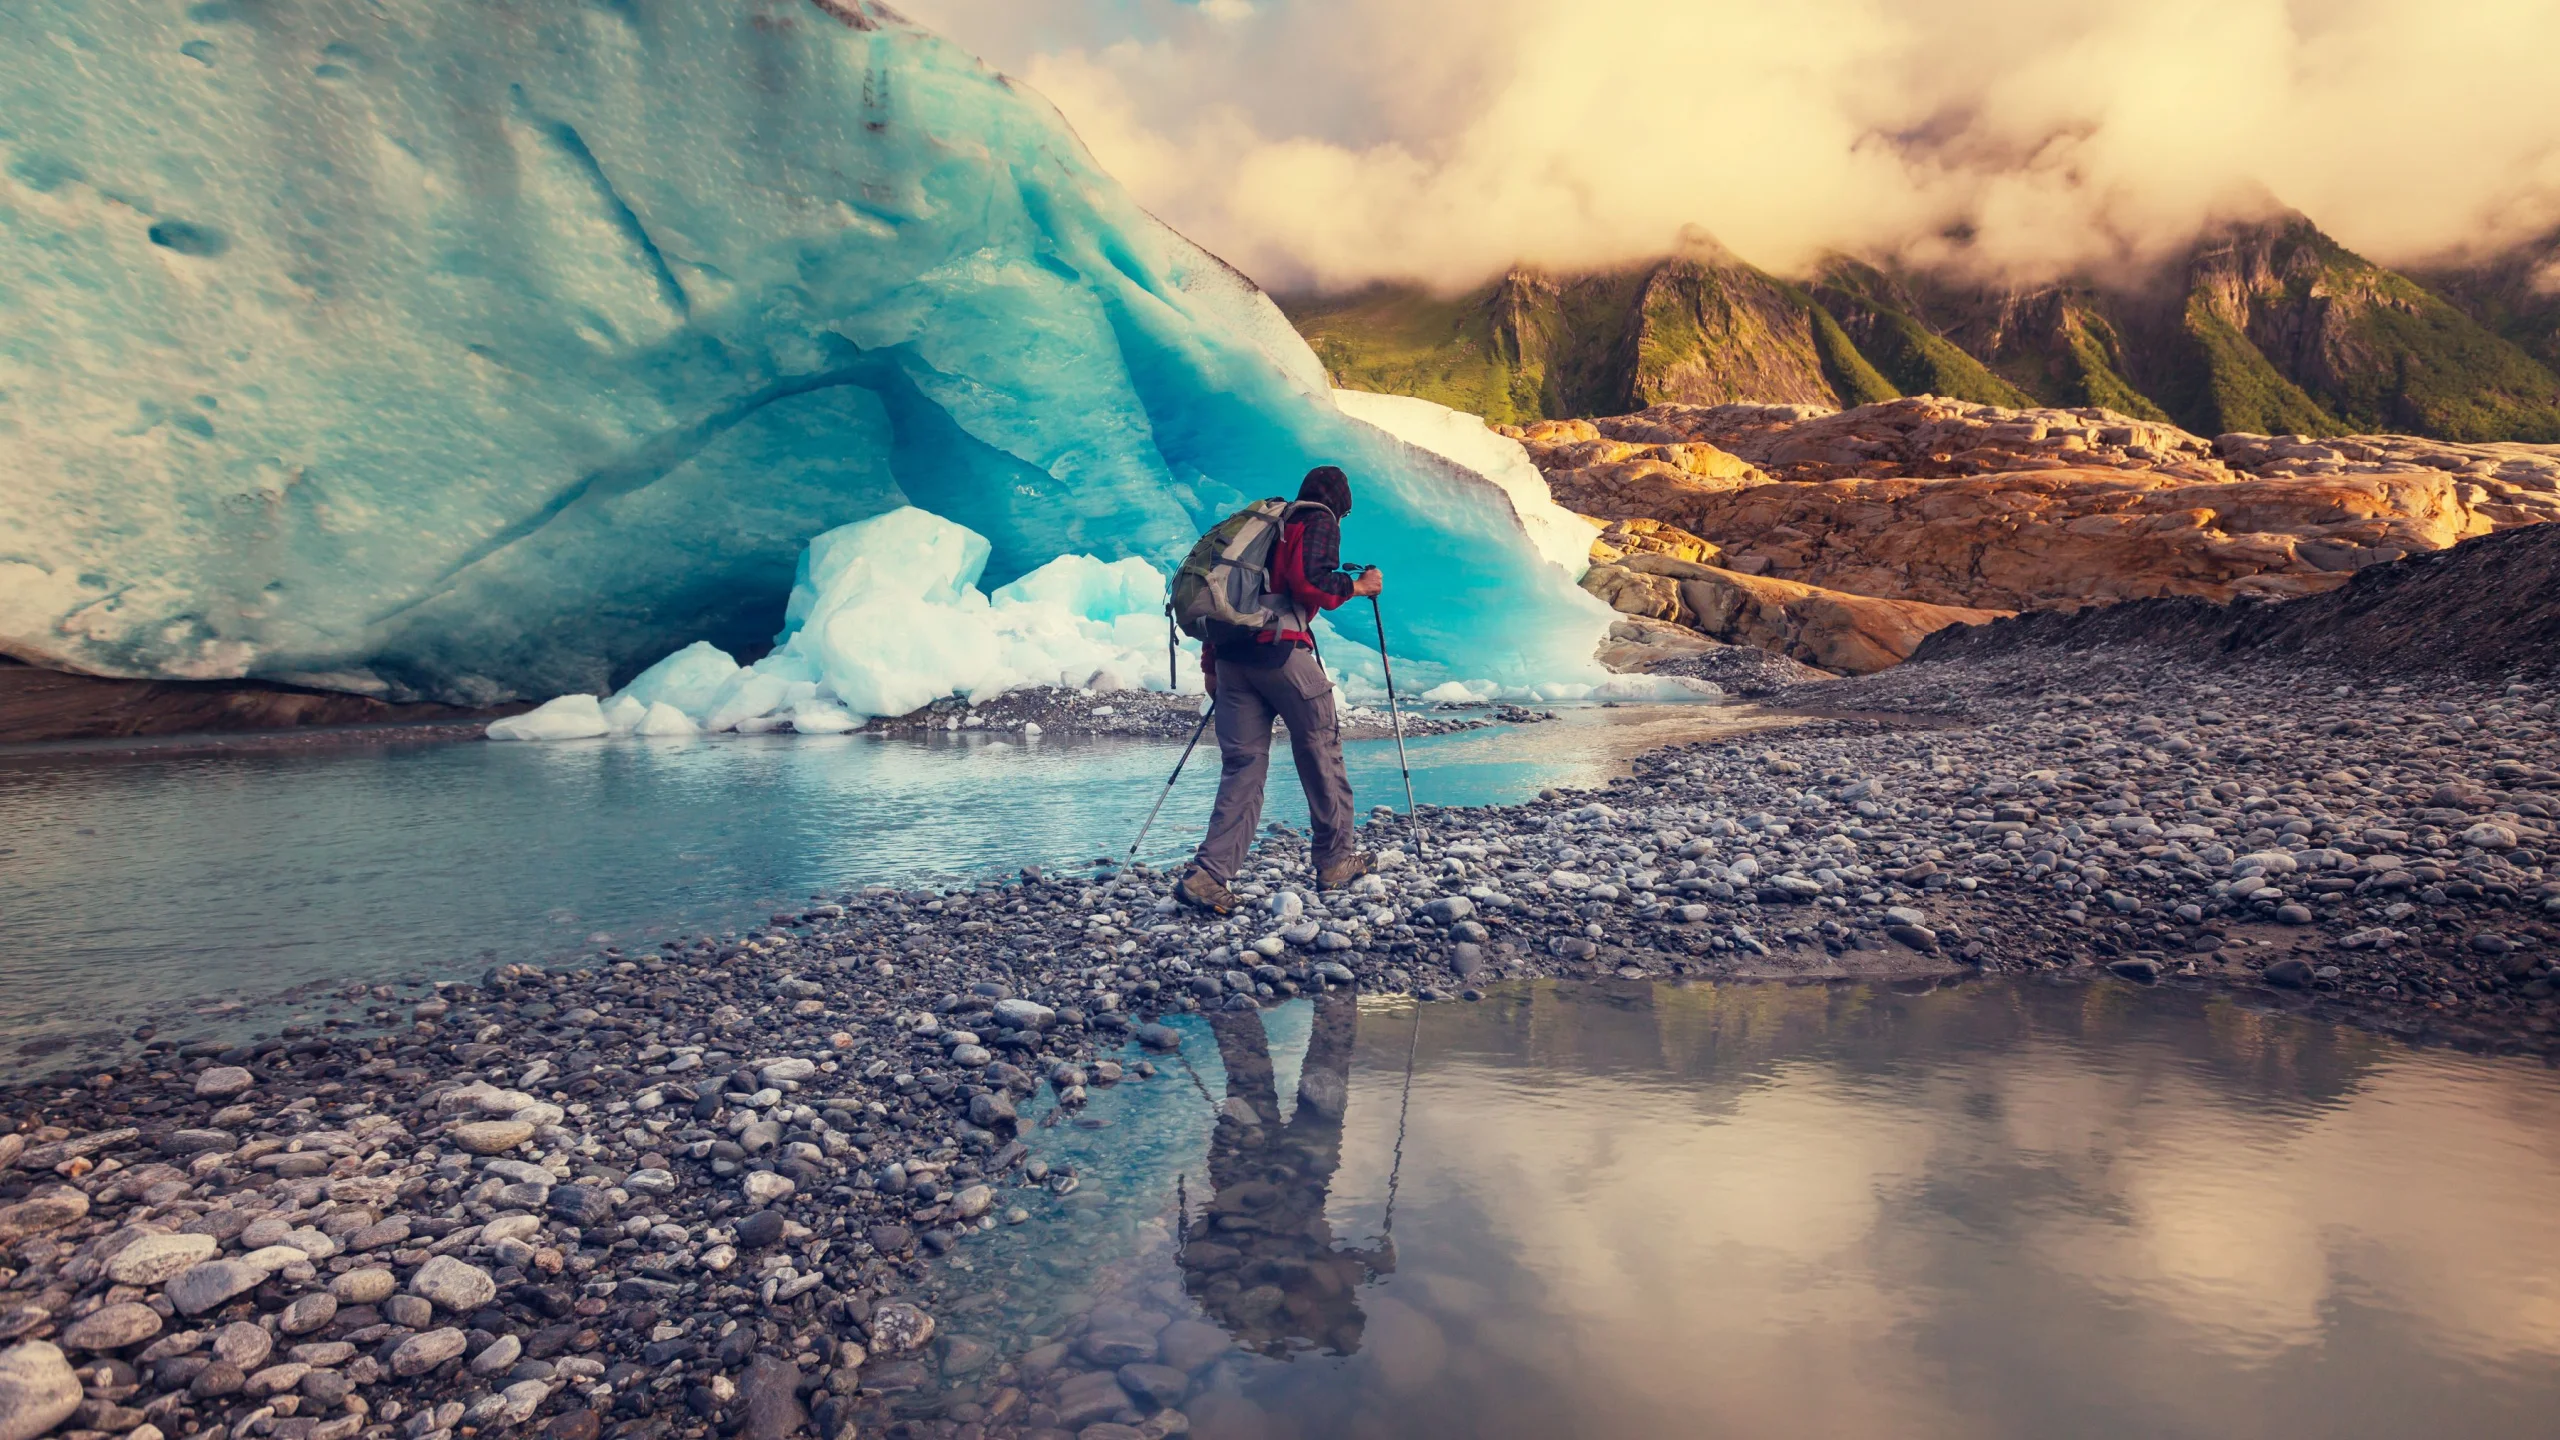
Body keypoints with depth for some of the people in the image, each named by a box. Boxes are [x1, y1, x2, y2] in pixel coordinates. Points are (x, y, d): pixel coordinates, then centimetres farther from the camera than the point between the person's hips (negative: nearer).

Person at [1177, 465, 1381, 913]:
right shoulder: (1320, 521, 5)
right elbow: (1310, 582, -14)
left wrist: (1210, 660, 23)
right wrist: (1358, 585, 4)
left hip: (1230, 652, 7)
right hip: (1281, 650, -7)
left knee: (1242, 764, 4)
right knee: (1321, 753, 8)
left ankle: (1208, 876, -8)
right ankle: (1335, 862, 17)